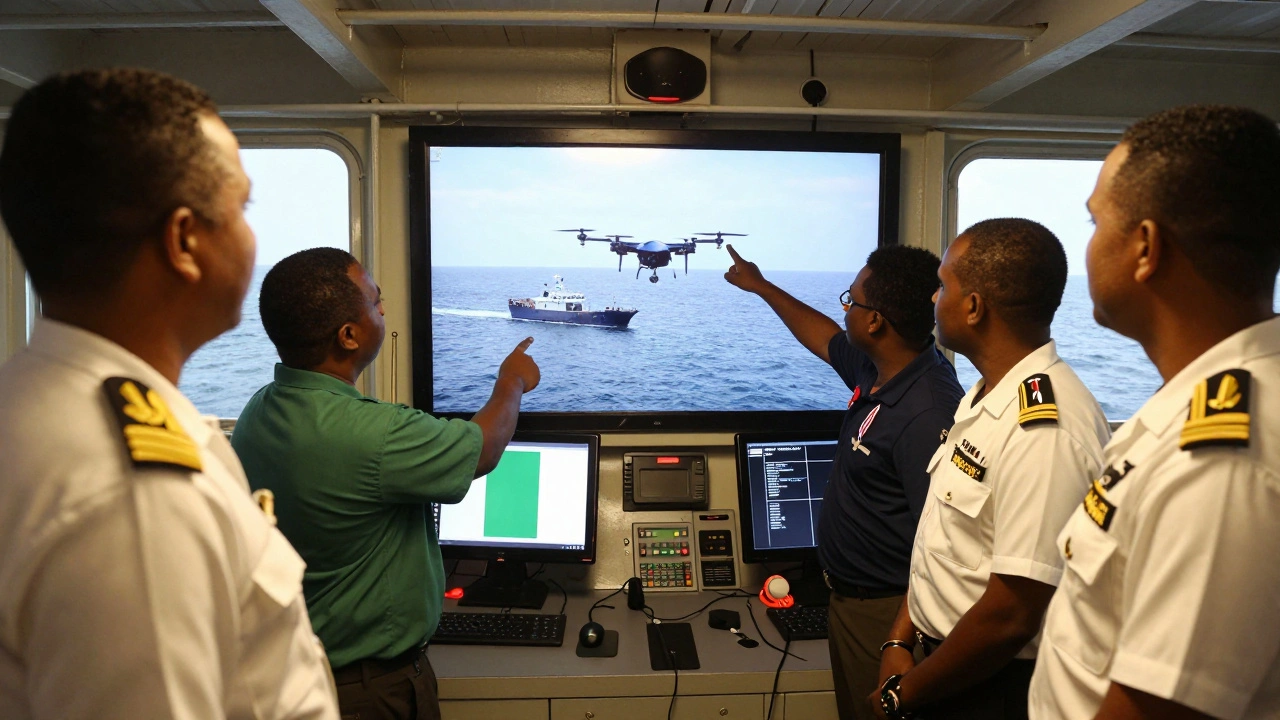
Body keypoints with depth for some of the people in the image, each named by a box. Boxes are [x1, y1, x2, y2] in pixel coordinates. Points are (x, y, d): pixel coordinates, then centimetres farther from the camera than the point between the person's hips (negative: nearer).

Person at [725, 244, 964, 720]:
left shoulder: (926, 416, -30)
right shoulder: (875, 369, -1)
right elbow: (825, 338, 20)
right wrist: (761, 286, 30)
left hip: (884, 610, -9)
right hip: (847, 594, 9)